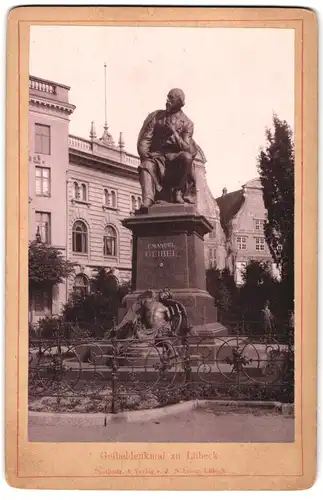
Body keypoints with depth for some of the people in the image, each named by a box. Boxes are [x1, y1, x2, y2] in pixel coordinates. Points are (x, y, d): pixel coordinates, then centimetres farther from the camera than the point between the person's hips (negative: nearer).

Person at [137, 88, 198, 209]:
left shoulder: (186, 123, 4)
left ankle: (177, 191, -23)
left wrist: (174, 132, -15)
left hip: (175, 158, -1)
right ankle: (147, 201, -48)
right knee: (147, 166, -32)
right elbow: (144, 140, 5)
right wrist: (145, 156, -13)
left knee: (187, 157, -33)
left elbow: (186, 148, -6)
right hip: (156, 156, 1)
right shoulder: (156, 116, 9)